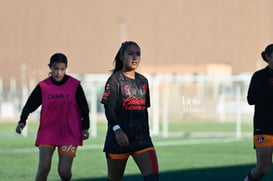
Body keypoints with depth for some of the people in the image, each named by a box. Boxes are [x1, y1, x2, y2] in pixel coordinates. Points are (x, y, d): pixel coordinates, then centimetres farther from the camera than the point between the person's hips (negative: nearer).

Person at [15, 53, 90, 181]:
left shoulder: (75, 85, -2)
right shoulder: (43, 86, -1)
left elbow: (84, 108, 6)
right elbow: (29, 105, 2)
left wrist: (85, 128, 2)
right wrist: (22, 121, -14)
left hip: (69, 134, -1)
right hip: (47, 132, 1)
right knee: (43, 167, -14)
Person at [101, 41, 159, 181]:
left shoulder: (143, 81, 13)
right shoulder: (115, 80, -5)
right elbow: (108, 109, -15)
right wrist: (117, 130, -30)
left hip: (141, 137, 4)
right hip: (119, 138, -4)